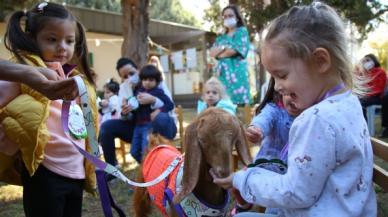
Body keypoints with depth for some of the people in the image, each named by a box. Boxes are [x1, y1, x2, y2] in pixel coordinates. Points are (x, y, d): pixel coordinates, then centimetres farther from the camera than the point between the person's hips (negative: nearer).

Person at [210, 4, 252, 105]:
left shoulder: (242, 31, 6)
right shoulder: (221, 37, 21)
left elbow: (234, 50, -7)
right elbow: (212, 53, 10)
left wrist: (220, 54, 8)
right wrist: (223, 47, -6)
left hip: (237, 70, -5)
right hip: (223, 72, 5)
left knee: (239, 99, -11)